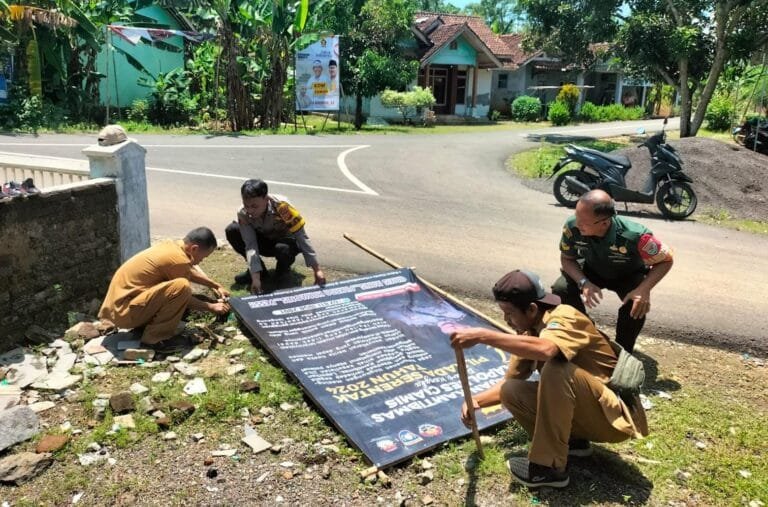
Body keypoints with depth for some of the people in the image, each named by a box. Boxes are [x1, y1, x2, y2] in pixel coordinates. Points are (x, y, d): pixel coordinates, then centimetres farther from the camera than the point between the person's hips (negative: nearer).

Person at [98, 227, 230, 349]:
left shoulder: (172, 246, 6)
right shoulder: (178, 260, -20)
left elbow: (191, 271, 27)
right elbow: (185, 298, -6)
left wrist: (216, 286, 27)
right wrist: (212, 307, 8)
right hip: (124, 311, -10)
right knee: (182, 286, -27)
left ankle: (144, 323, 15)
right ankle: (154, 336, -11)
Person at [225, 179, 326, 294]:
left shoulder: (280, 205, -34)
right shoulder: (243, 213, -23)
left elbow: (301, 237, -31)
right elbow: (250, 244, -26)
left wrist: (317, 269, -32)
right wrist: (255, 277, -39)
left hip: (286, 242, -3)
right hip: (265, 241, 4)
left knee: (283, 248, -40)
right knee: (232, 230, -20)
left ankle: (283, 270, -3)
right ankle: (257, 269, -2)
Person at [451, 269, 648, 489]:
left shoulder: (563, 317, -21)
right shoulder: (528, 332, 2)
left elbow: (544, 350, -44)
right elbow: (508, 382, 8)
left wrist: (482, 335, -41)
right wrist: (477, 400, -8)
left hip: (614, 416, -7)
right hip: (586, 414, 7)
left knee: (556, 369, -33)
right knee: (511, 391, -8)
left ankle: (549, 466, -20)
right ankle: (572, 441, 5)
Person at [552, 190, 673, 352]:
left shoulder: (634, 236, -40)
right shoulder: (572, 227, -34)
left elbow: (666, 260, -23)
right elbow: (567, 258, -15)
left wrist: (644, 288, -39)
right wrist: (584, 283, -34)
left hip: (629, 275, -2)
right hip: (592, 270, 2)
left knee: (636, 307, -31)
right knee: (561, 289, -23)